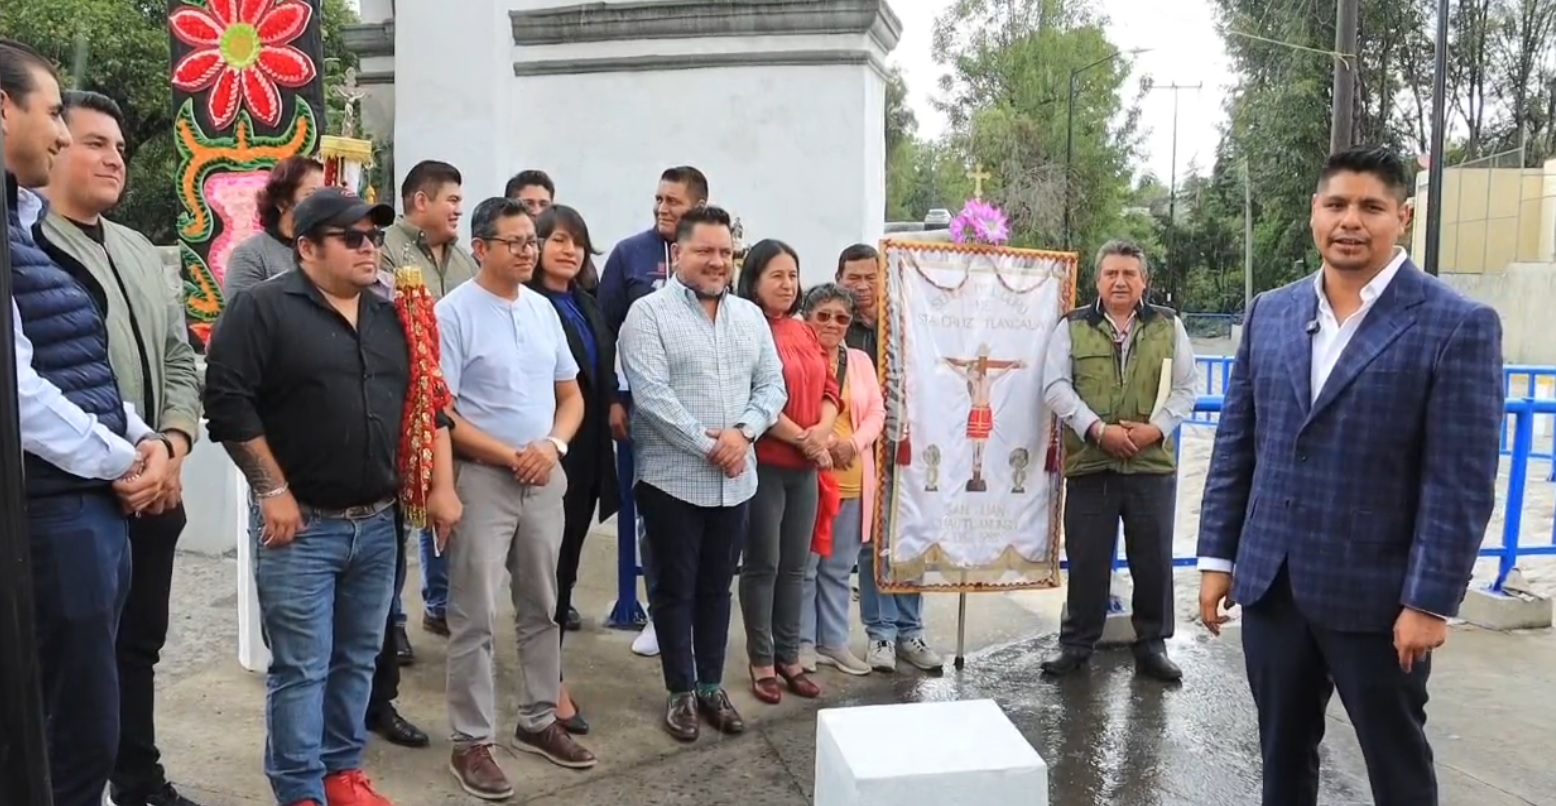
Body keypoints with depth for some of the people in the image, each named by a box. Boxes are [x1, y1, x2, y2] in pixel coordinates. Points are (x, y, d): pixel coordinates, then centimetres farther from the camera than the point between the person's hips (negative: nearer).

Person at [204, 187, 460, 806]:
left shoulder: (392, 318, 12)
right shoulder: (264, 309, -7)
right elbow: (227, 401, -12)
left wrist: (441, 487, 7)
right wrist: (272, 489, -13)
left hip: (378, 523, 6)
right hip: (302, 524, -5)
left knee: (358, 659, 15)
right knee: (301, 668, 1)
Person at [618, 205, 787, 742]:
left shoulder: (750, 316, 11)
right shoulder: (649, 314, -7)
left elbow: (772, 385, 8)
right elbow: (651, 395, -15)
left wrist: (743, 432, -11)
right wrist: (707, 446, -16)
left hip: (736, 480, 5)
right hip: (672, 477, -5)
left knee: (717, 586, 15)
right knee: (675, 588, 7)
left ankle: (711, 685, 27)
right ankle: (681, 691, 20)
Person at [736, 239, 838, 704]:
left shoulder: (806, 333, 14)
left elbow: (830, 391, 12)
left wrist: (822, 432, -7)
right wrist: (802, 439, -15)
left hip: (805, 467, 7)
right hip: (763, 464, -7)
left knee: (795, 565, 12)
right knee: (762, 565, 3)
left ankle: (789, 656, 23)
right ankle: (762, 662, 14)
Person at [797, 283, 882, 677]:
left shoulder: (860, 360, 13)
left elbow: (876, 412, 9)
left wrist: (855, 442, -9)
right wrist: (819, 444, -20)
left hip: (851, 479, 6)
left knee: (839, 565, 13)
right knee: (804, 563, 2)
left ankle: (834, 640, 24)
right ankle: (802, 641, 15)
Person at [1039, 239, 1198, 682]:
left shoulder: (1169, 326, 9)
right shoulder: (1072, 326, 6)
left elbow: (1185, 389, 6)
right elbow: (1056, 387, -2)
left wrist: (1156, 428, -11)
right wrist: (1097, 429, -14)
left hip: (1153, 464, 1)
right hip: (1089, 463, -1)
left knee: (1153, 559, 8)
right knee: (1086, 560, 5)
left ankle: (1152, 645, 22)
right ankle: (1076, 644, 18)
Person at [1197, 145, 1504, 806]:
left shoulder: (1458, 326, -8)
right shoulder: (1269, 313, 7)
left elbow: (1461, 482, -11)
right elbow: (1234, 446, 8)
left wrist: (1430, 602, -14)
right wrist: (1218, 557, 6)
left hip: (1377, 595, -4)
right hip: (1269, 584, 4)